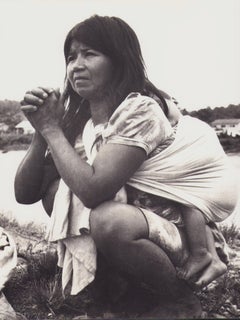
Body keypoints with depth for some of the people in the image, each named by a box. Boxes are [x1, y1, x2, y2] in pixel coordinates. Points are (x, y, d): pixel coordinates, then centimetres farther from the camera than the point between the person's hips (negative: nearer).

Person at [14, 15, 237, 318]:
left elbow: (92, 189, -31)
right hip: (124, 232, 6)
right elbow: (25, 194, -3)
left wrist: (51, 128, -19)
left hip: (179, 230, -6)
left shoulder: (140, 110, -20)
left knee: (108, 220, -35)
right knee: (55, 188, -11)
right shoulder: (76, 120, 1)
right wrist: (41, 130, -16)